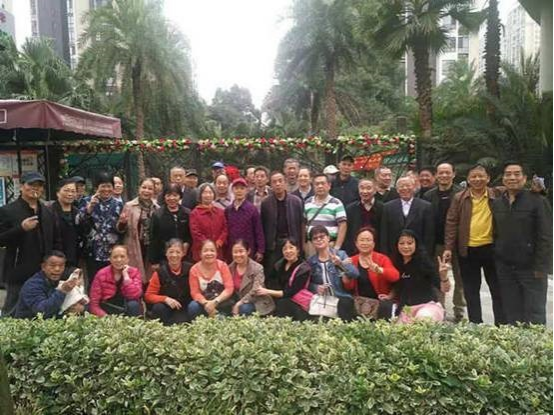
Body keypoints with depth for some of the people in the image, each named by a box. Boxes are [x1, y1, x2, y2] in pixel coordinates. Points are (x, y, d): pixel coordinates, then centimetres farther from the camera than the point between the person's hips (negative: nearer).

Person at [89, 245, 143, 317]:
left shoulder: (134, 272, -5)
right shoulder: (101, 274, -6)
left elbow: (134, 296, -21)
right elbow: (94, 305, -8)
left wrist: (125, 275, -18)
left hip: (129, 313, 1)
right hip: (108, 313, -1)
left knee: (133, 305, -28)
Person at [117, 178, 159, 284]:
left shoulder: (157, 208, 6)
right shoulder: (129, 206, 0)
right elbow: (120, 230, 3)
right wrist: (122, 222, -18)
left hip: (151, 249, 2)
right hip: (134, 250, -2)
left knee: (150, 277, 6)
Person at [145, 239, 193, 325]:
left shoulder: (190, 269, -5)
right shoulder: (160, 272, -5)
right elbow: (149, 296, -4)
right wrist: (165, 299, -20)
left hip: (186, 309, -2)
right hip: (167, 308, 2)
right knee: (158, 307, -31)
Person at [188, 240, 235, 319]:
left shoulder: (222, 265, -6)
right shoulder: (194, 270, -4)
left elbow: (229, 288, -12)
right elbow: (195, 292, -7)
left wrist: (215, 302, -25)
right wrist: (206, 303, -26)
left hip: (221, 302, -1)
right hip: (204, 303, 1)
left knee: (228, 305, -33)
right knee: (193, 307, -29)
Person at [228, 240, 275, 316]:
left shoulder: (257, 268, -14)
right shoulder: (231, 268, 2)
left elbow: (255, 291, -21)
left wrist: (239, 304, -26)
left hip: (257, 303, -5)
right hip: (237, 302, 5)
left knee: (244, 309, -33)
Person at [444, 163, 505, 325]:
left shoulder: (497, 196, 0)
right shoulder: (459, 198, 2)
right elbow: (451, 223, 0)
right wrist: (448, 247, -4)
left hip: (491, 248, -1)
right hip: (467, 250, 1)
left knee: (497, 289, 8)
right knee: (471, 291, 10)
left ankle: (502, 325, 20)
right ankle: (475, 324, 22)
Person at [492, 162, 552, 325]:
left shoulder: (536, 200, -5)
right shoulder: (496, 204, 10)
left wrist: (541, 267, -13)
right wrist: (496, 261, 6)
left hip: (531, 268, -4)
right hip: (505, 269, 4)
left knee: (534, 316, 2)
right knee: (512, 315, 11)